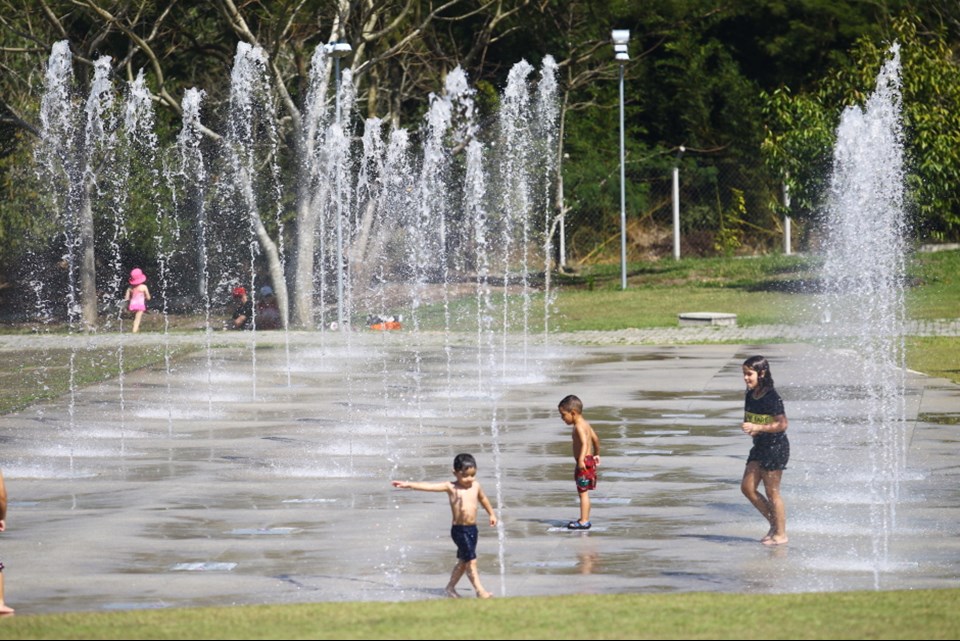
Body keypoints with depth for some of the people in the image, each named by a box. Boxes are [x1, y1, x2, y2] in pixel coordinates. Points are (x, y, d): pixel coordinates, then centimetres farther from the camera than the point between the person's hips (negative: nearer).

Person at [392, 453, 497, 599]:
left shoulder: (476, 486, 7)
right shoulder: (451, 487, -6)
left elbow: (483, 499, 26)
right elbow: (429, 486, -10)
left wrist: (491, 514, 37)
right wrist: (409, 485, -16)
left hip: (472, 529, 6)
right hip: (459, 530, -6)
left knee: (463, 561, 14)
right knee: (471, 560, -12)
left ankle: (450, 587, 28)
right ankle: (480, 590, -11)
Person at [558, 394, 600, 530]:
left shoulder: (579, 426, -18)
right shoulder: (585, 424, 13)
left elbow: (584, 443, -31)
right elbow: (595, 439, 24)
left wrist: (581, 460, -42)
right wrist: (596, 454, 38)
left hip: (584, 462, -10)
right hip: (590, 460, 10)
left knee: (583, 492, -6)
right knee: (583, 493, 16)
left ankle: (584, 521, -5)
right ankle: (584, 519, 22)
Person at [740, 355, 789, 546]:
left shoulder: (772, 398, -19)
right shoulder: (750, 396, 5)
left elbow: (782, 424, -21)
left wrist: (757, 427, -26)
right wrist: (747, 428, -6)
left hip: (776, 446, -9)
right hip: (759, 446, 9)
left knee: (772, 492, -2)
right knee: (747, 487, 6)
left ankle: (781, 534, 9)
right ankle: (774, 524, 18)